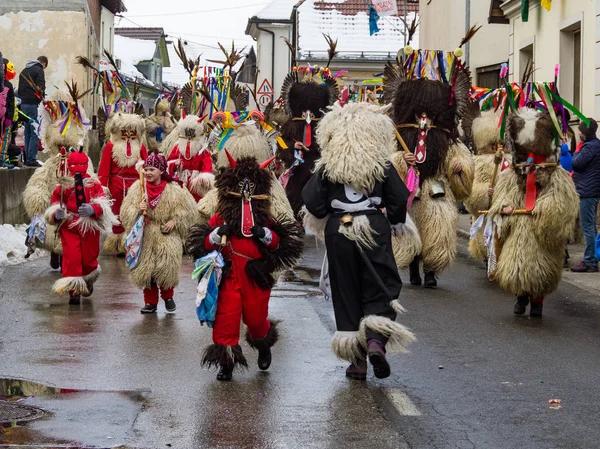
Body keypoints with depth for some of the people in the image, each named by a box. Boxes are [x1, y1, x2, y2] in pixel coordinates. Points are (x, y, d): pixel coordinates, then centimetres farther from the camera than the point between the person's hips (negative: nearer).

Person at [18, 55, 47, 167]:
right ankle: (31, 159, -12)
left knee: (28, 132, 13)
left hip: (24, 103, 8)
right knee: (35, 133, -8)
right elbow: (40, 86, -16)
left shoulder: (24, 71, 20)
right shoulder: (39, 70, -6)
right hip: (33, 104, -8)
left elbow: (19, 88, 22)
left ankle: (27, 158, 14)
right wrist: (42, 96, -1)